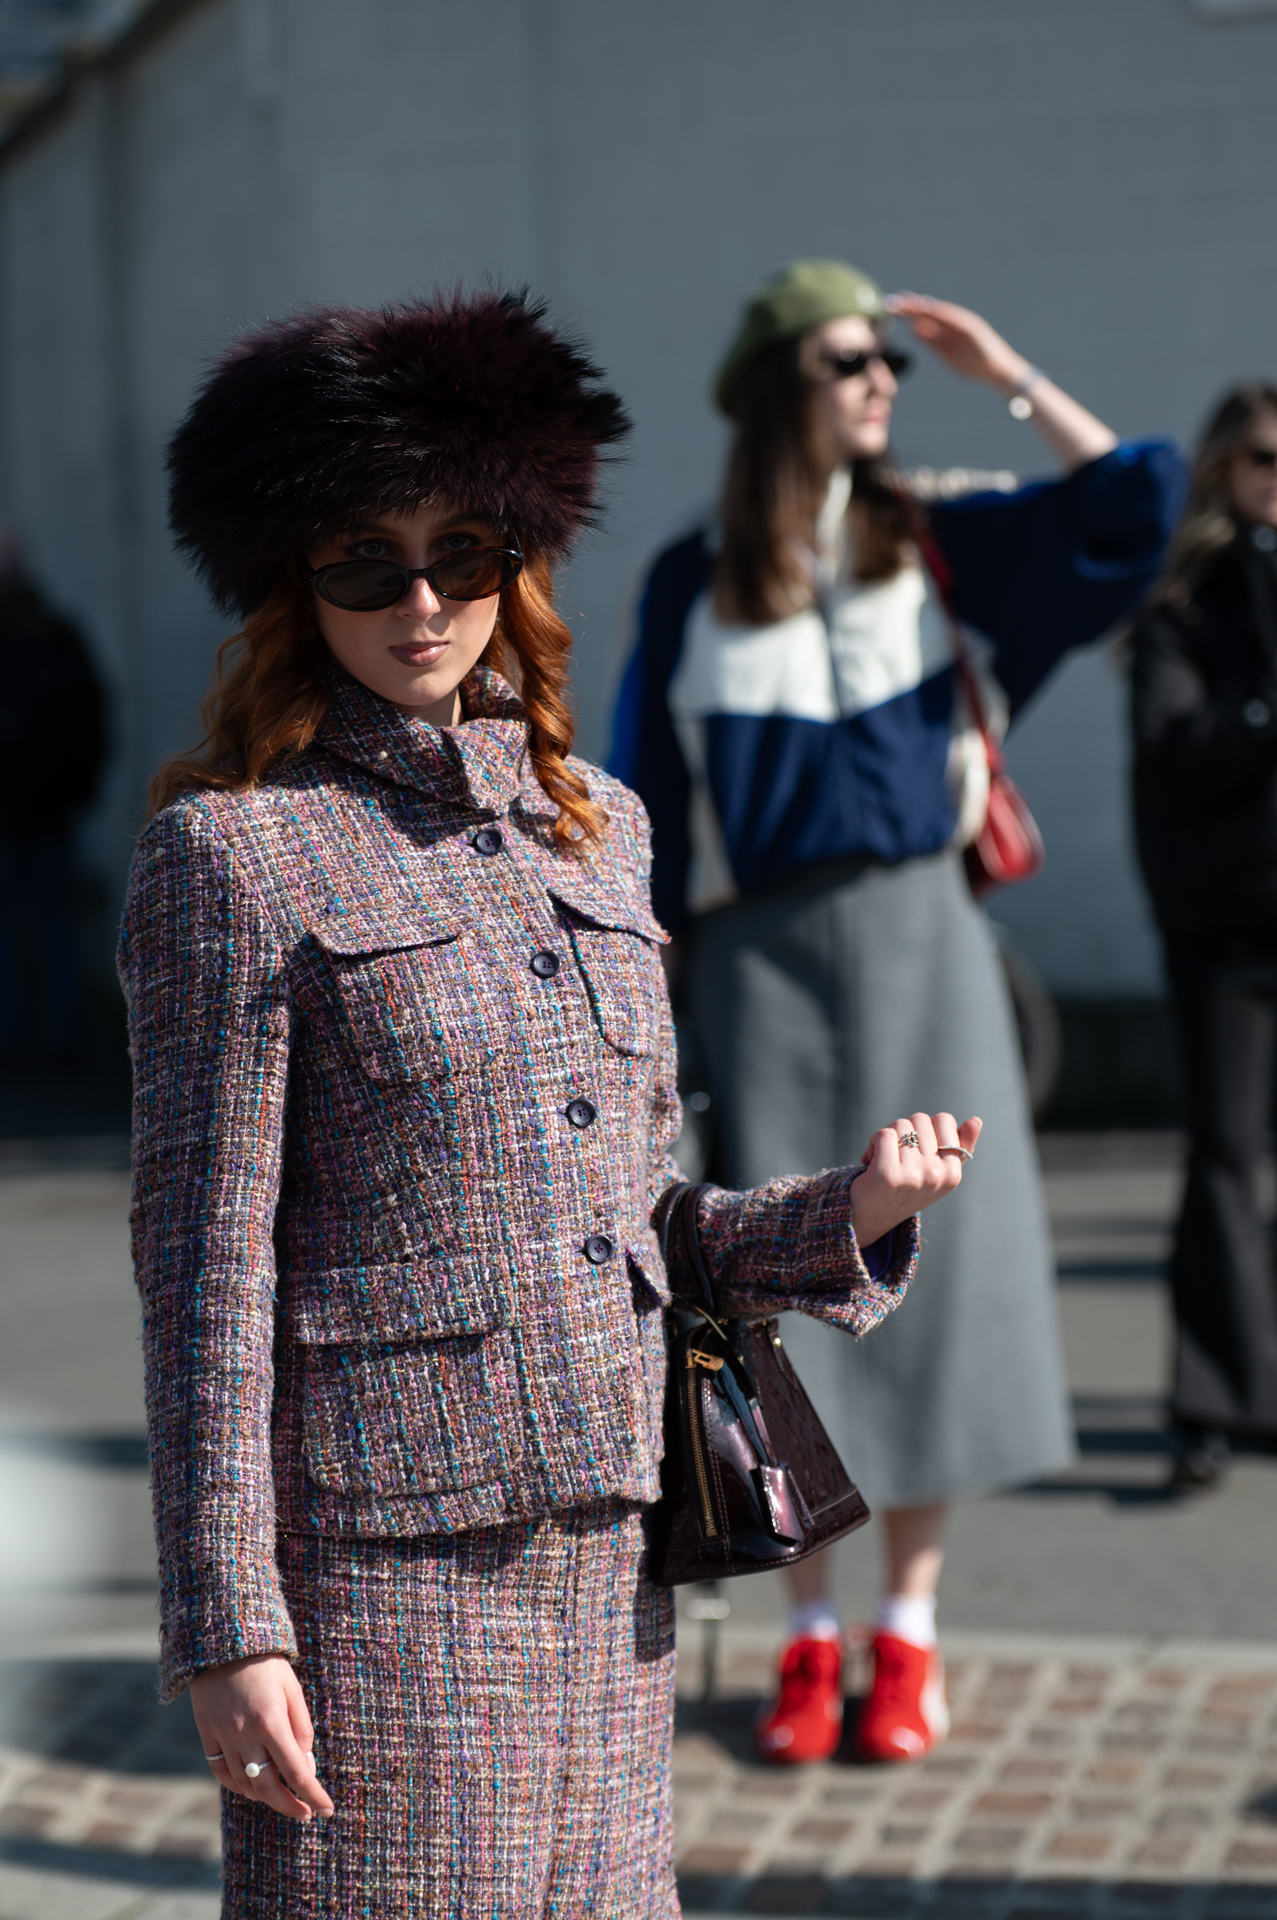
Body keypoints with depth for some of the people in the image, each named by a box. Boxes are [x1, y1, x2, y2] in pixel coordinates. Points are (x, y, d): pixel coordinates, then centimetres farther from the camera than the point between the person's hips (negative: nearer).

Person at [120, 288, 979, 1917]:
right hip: (381, 1544, -6)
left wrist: (849, 1211, 2)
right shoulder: (234, 850, -6)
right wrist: (225, 1626, -13)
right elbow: (206, 1262, -9)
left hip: (605, 1540, 6)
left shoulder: (596, 823, 13)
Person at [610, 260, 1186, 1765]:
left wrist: (1009, 376, 0)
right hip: (763, 958, 0)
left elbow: (1129, 503, -1)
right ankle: (808, 1639, 12)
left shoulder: (935, 545, 6)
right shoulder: (691, 586, 4)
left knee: (928, 1263, 0)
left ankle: (908, 1638, 10)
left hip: (918, 941, 1)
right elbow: (649, 799, 6)